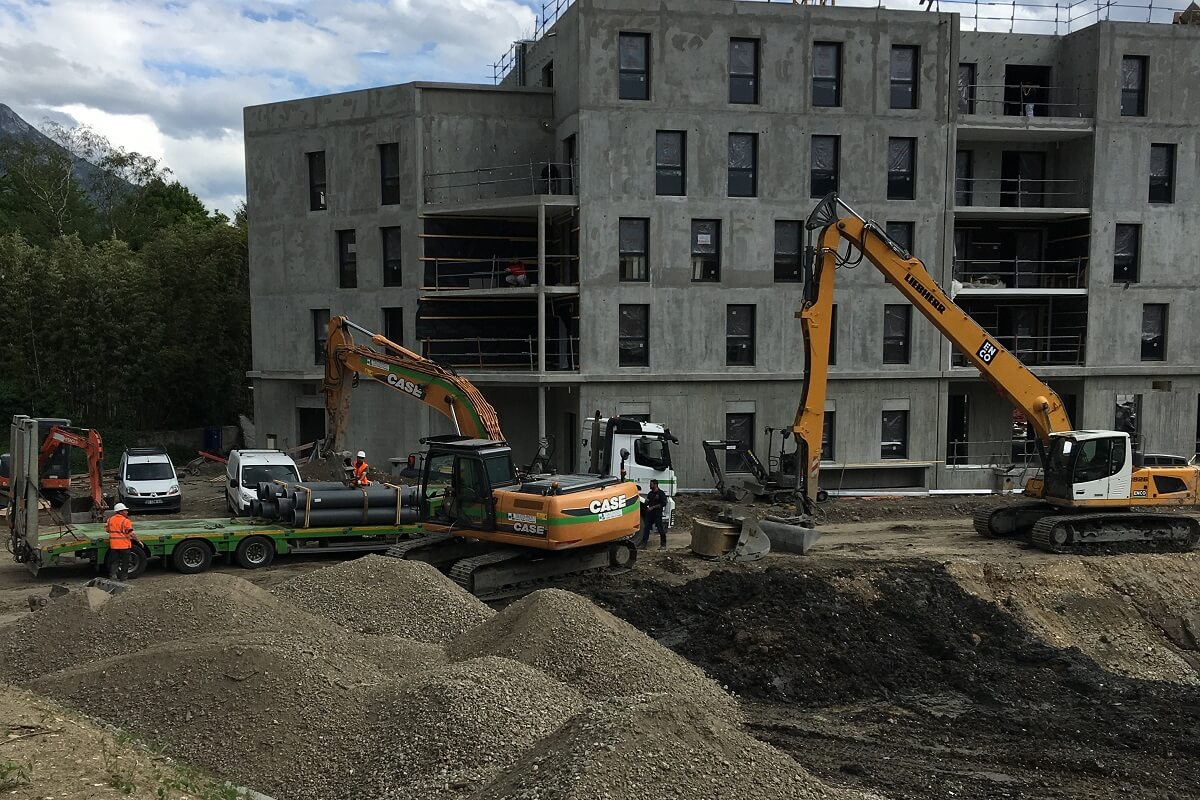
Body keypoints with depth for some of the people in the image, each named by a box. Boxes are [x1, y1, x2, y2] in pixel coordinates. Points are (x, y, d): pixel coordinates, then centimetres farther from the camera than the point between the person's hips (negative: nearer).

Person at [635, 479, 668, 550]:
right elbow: (646, 504, 22)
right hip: (649, 514, 6)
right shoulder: (650, 494, 15)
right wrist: (646, 502, -4)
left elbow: (663, 504, -13)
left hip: (657, 514, -6)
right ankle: (643, 543, 7)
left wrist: (653, 507, -16)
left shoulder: (661, 493, -5)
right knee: (646, 528, 3)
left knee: (660, 529, -3)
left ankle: (663, 545, 4)